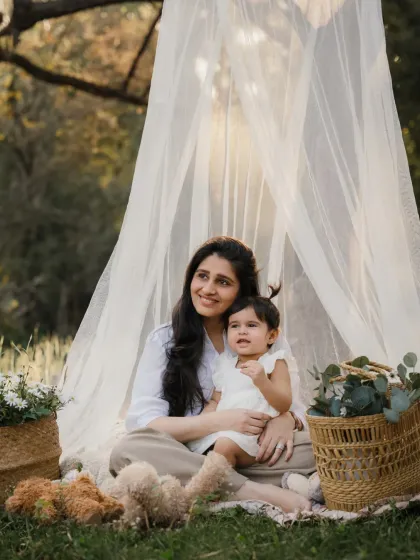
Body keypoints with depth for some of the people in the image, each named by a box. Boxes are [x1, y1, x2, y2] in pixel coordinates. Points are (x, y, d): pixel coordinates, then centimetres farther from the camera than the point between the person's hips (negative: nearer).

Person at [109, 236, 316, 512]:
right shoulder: (164, 341, 5)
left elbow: (293, 403, 9)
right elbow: (142, 423, -7)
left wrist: (286, 419, -17)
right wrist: (220, 421, -20)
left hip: (246, 458, 2)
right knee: (129, 449, -34)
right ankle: (255, 493, -38)